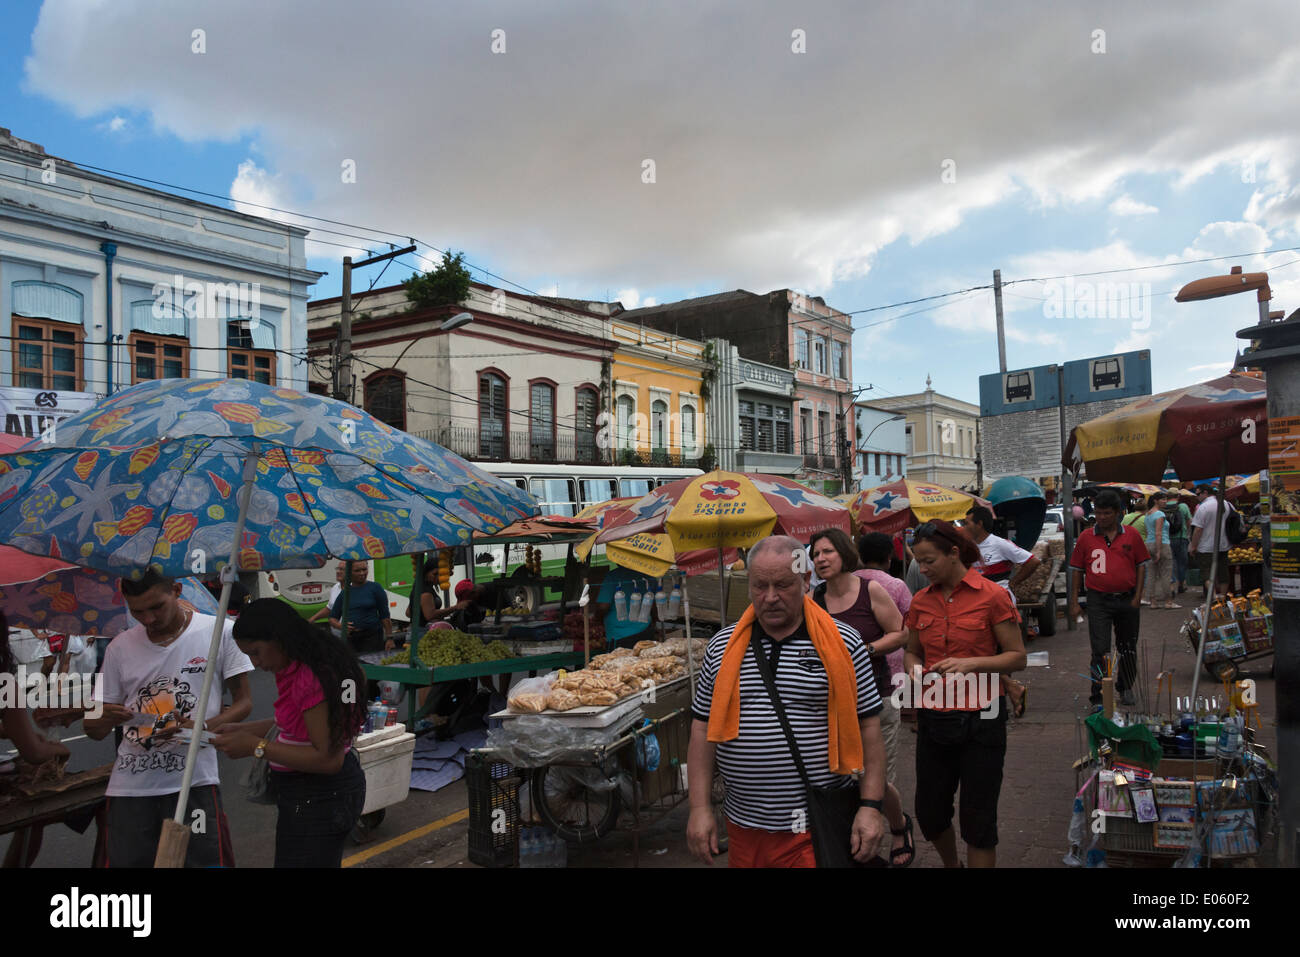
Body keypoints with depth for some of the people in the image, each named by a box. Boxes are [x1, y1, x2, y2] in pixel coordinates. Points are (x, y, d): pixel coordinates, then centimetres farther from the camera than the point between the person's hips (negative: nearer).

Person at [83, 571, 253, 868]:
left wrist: (202, 728, -18)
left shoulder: (220, 631, -3)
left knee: (206, 860, -4)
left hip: (193, 779, -3)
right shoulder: (120, 647, 7)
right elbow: (93, 731, 12)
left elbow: (243, 701, 0)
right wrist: (105, 718, -13)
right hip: (130, 785, 3)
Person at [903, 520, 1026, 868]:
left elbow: (1017, 657, -6)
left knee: (978, 821, 4)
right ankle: (951, 864, 43)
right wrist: (914, 668, -6)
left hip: (980, 721, -4)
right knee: (929, 815, 14)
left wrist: (971, 663, -21)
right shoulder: (921, 601, 5)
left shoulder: (992, 595, -9)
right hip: (933, 719, 5)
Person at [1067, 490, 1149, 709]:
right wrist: (1074, 601, 1)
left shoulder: (1131, 535, 2)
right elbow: (1077, 570, 5)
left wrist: (1137, 596, -2)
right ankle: (1097, 697, 0)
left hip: (1127, 600, 2)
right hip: (1099, 602, -2)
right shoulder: (1086, 537, 1)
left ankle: (1125, 688, 35)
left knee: (1128, 648, 15)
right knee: (1100, 650, -5)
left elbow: (1141, 565, 6)